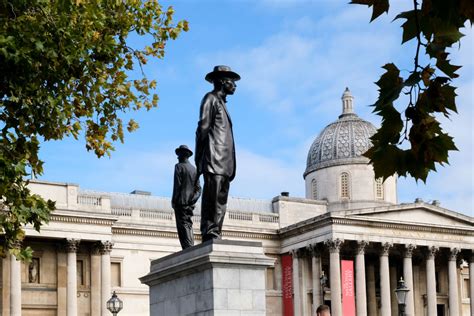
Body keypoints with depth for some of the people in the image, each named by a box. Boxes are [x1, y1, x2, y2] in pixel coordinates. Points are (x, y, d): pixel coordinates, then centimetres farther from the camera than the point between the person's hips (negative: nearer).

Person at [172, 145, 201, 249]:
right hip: (190, 204, 7)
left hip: (181, 202, -7)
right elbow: (198, 189, 13)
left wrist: (174, 201, -8)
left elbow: (177, 185, -11)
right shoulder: (194, 169, 17)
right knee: (188, 227, 10)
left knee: (183, 227, -11)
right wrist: (192, 201, 7)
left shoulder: (179, 166, -3)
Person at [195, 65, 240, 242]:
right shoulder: (211, 98, 3)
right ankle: (209, 236, -22)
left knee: (220, 202, 2)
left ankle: (215, 237, -1)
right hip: (214, 160, -9)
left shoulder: (221, 102, 30)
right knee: (213, 199, -16)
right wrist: (199, 159, -13)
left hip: (224, 163, 9)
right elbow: (203, 128, -6)